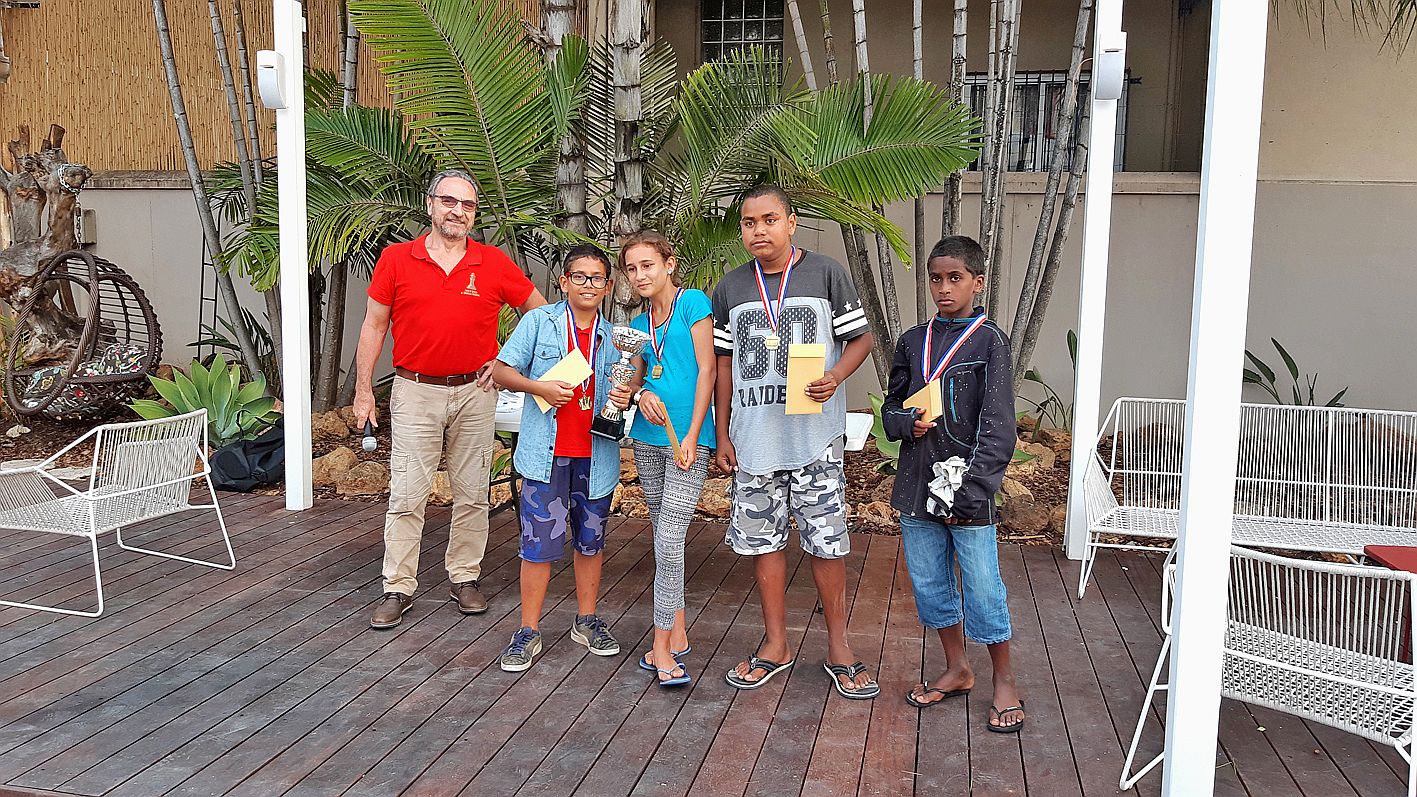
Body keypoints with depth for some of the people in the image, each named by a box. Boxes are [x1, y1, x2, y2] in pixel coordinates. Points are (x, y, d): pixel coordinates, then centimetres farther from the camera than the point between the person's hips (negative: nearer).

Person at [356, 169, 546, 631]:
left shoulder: (494, 264, 1)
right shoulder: (396, 260, 0)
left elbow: (539, 311, 11)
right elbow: (373, 327, 5)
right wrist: (363, 391, 2)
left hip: (475, 392, 1)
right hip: (415, 391, -1)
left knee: (472, 493, 9)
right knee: (406, 496, -1)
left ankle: (465, 578, 23)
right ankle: (398, 589, 9)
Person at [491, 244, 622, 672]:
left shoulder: (615, 337, 9)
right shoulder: (538, 322, 1)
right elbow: (502, 371, 0)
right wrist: (540, 387, -16)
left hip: (596, 456, 3)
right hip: (547, 452, -3)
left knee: (590, 540, 14)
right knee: (539, 543, -2)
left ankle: (587, 621, 29)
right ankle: (528, 632, 9)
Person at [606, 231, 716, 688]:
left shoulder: (693, 303, -4)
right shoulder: (639, 324, 15)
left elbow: (707, 369, -8)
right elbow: (637, 379, 16)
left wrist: (692, 436, -14)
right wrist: (638, 395, -10)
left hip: (687, 437, -7)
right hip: (647, 438, 7)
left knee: (669, 540, -13)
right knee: (664, 538, 11)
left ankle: (662, 646, -7)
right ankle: (677, 633, 22)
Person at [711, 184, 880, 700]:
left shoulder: (825, 273, -2)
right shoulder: (731, 288, 7)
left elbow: (861, 338, 3)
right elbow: (724, 363, 12)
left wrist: (834, 377, -17)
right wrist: (722, 433, 8)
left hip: (815, 436, -3)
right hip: (754, 439, 3)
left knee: (826, 541, 2)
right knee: (763, 540, 10)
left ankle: (837, 646, 19)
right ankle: (776, 645, 25)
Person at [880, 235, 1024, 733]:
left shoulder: (989, 341, -6)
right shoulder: (913, 341, 8)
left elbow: (997, 426, -11)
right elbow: (891, 408, 15)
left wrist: (972, 492, -18)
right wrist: (908, 422, -9)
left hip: (967, 489, -5)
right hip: (917, 486, 5)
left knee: (983, 589, 1)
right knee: (929, 583, 14)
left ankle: (1004, 679, 21)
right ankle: (957, 670, 32)